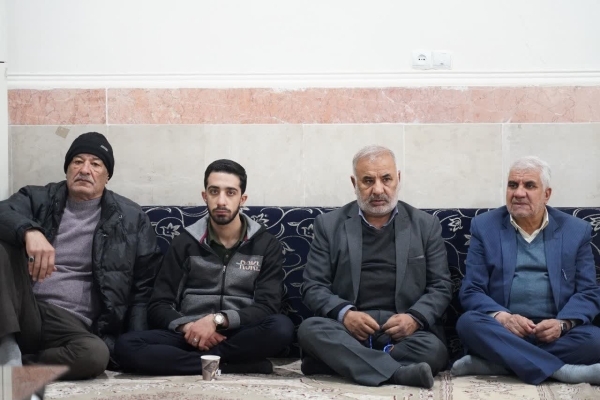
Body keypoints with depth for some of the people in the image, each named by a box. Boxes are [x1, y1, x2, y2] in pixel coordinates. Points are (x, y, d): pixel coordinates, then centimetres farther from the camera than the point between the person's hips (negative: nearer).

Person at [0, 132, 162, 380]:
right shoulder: (38, 199, 13)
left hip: (71, 324, -1)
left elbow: (144, 287, 11)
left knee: (96, 354, -37)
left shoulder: (131, 218, 12)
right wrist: (29, 231, -31)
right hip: (21, 311, 1)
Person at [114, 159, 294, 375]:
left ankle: (189, 360, -23)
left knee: (282, 327, -35)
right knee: (127, 345, -28)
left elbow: (267, 307, -4)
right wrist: (187, 327, -17)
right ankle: (238, 366, -27)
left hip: (241, 338, -1)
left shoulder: (267, 245, 6)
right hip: (191, 337, 1)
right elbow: (159, 307, 5)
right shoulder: (185, 243, 9)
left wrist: (217, 320, -20)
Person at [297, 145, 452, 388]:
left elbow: (440, 286, 9)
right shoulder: (329, 225, 10)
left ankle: (341, 363, -18)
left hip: (404, 329, 0)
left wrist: (415, 318, -13)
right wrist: (344, 314, -15)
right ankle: (402, 372, -37)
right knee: (310, 329, -32)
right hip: (348, 327, 0)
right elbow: (313, 287, 6)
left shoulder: (426, 225, 12)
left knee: (433, 349, -33)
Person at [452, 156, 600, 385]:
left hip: (554, 333, 1)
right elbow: (471, 291, 2)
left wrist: (562, 324, -16)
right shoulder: (484, 227, 7)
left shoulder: (576, 230, 9)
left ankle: (493, 363, -27)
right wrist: (501, 317, -18)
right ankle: (561, 371, -33)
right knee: (468, 323, -31)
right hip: (503, 331, 0)